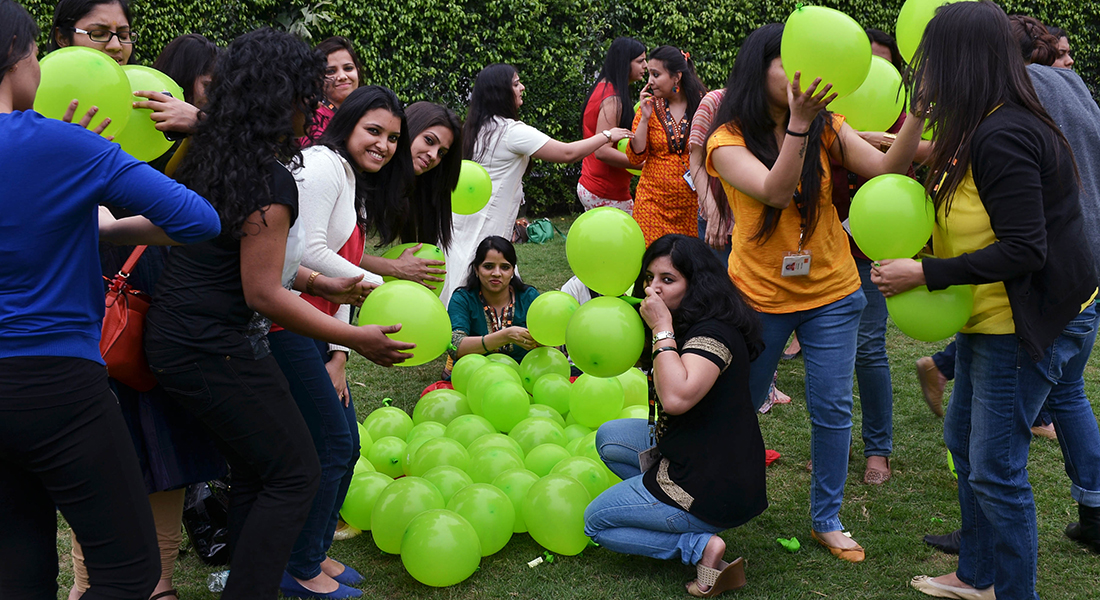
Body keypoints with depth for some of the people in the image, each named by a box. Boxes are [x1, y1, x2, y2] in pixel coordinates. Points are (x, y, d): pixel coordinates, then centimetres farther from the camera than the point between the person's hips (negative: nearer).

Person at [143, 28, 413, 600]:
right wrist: (357, 339, -14)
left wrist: (326, 285, 19)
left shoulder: (213, 157, 10)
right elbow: (263, 294, -19)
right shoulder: (272, 181, -19)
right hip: (215, 348, -10)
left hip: (176, 335, 10)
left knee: (255, 473, 19)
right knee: (295, 473, 0)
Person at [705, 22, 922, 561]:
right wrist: (798, 122, -44)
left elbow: (888, 170, -17)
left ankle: (826, 520, 22)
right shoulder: (729, 140, -13)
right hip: (758, 295, -2)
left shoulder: (826, 128, -4)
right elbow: (775, 191, -31)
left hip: (830, 294, 2)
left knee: (832, 410, 5)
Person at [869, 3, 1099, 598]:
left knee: (995, 470, -4)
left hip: (1031, 324, -11)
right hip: (990, 318, 11)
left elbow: (1024, 251, -27)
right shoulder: (984, 130, 7)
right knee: (965, 440, 20)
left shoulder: (1003, 138, -25)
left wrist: (924, 273, -24)